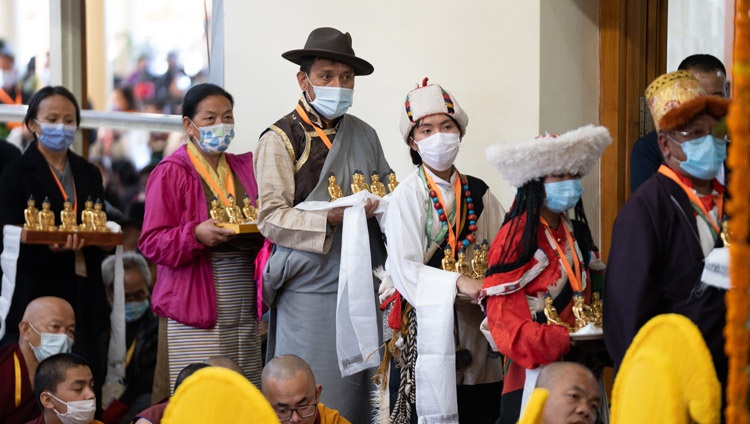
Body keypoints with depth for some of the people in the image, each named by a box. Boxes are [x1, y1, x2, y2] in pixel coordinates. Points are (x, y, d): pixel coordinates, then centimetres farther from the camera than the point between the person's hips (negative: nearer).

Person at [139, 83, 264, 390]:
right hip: (197, 304, -6)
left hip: (244, 307, 6)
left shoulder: (243, 168, 17)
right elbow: (151, 243, -7)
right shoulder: (170, 174, -2)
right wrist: (197, 235, -22)